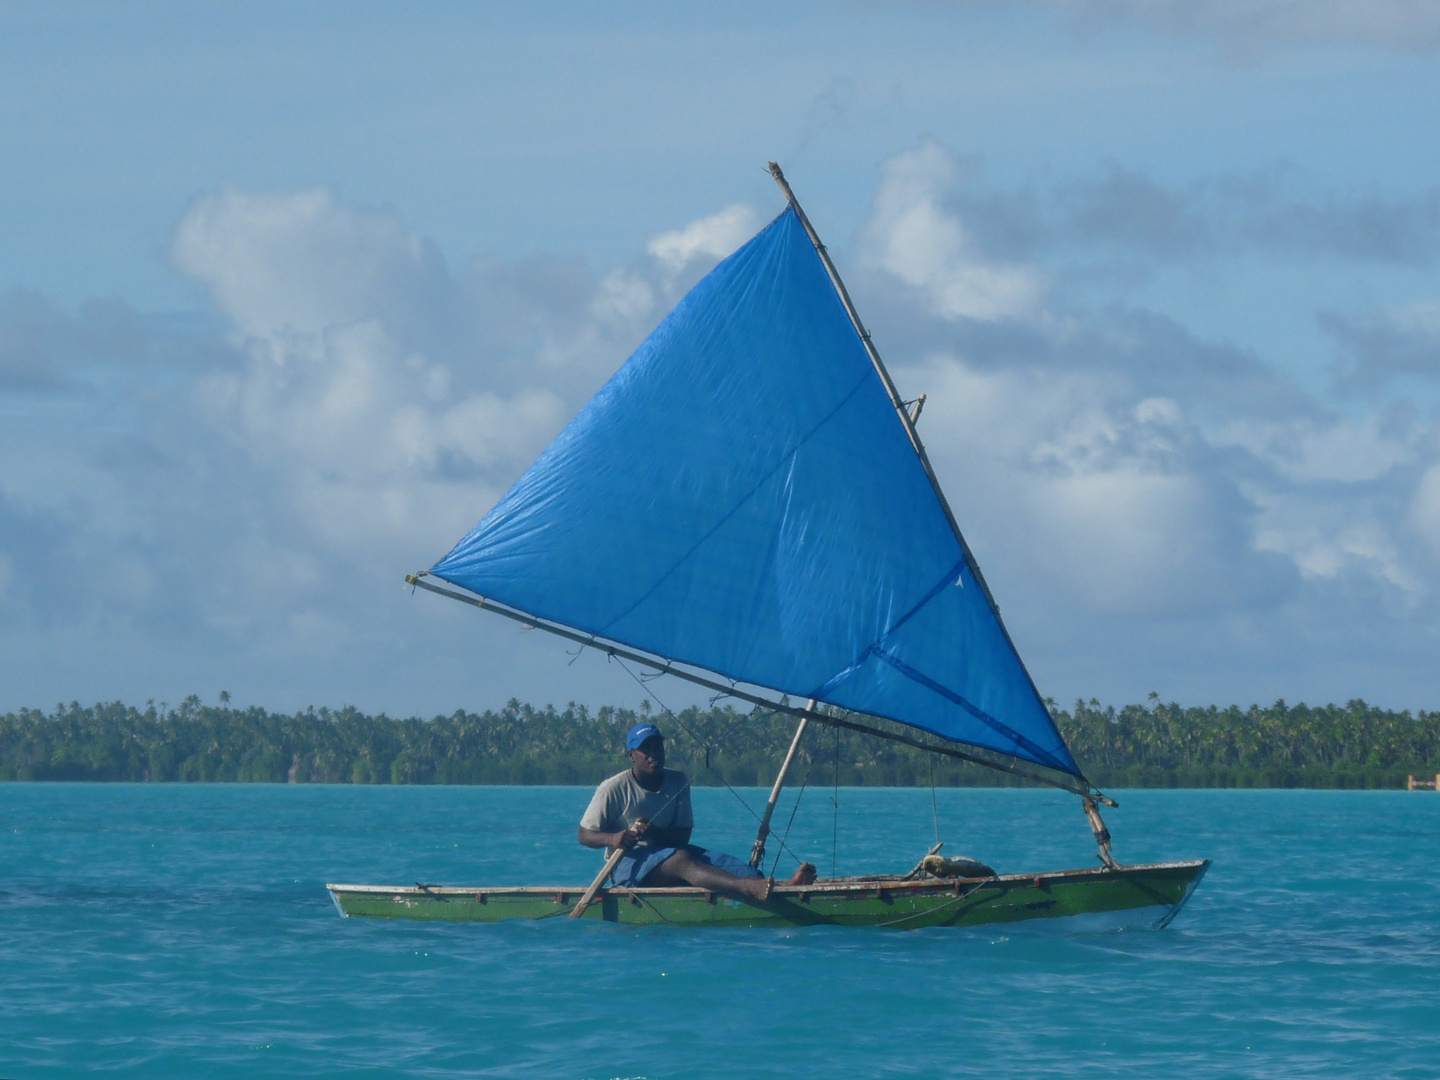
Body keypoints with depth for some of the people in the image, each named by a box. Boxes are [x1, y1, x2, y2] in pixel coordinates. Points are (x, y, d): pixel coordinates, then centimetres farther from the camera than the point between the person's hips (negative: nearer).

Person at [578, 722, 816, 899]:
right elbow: (585, 835, -4)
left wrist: (654, 833, -20)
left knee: (722, 861, -21)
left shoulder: (678, 783, 7)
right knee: (680, 859, -36)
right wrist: (612, 838, -26)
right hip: (627, 863, -6)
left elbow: (682, 836, 1)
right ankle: (748, 888, -64)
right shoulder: (613, 789, -6)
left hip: (665, 851, 6)